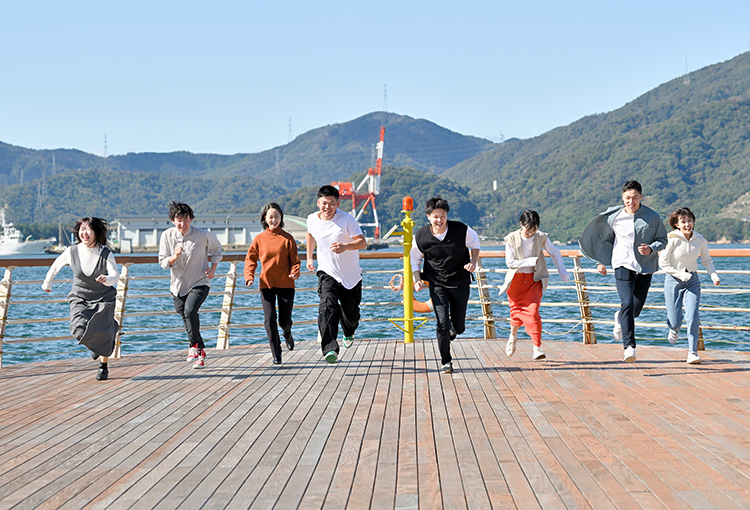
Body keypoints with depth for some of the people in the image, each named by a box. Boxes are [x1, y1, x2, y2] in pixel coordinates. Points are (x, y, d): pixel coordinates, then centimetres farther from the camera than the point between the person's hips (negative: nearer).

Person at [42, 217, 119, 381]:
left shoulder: (106, 253, -16)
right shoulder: (72, 251, -11)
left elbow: (116, 275, -24)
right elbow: (56, 265, 8)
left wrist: (107, 279, -48)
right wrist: (47, 283, 22)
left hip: (103, 299, -1)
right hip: (80, 298, 1)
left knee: (104, 334, -4)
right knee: (79, 331, -19)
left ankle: (104, 366, 26)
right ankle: (95, 344, 20)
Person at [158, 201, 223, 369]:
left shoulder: (203, 235, -11)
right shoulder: (167, 236, -6)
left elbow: (216, 249, 8)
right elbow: (163, 263, -4)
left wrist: (213, 269, -2)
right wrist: (174, 257, -25)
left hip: (199, 283, -4)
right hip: (178, 286, 4)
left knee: (190, 311, -28)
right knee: (186, 317, 13)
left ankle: (195, 345, -8)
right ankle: (200, 352, 31)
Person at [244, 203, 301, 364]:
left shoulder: (287, 238, 1)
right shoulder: (259, 239, 4)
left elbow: (295, 260, 1)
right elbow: (250, 259, 8)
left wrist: (295, 272, -19)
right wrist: (249, 276, -8)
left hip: (286, 284, -1)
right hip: (266, 284, 1)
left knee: (285, 321, 4)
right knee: (270, 320, -6)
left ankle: (287, 334, 42)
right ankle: (276, 355, 5)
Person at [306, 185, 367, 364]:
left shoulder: (347, 219, -16)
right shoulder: (312, 220, -3)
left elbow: (362, 242, -22)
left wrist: (346, 246, -41)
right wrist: (309, 257, 27)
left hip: (351, 275, -1)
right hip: (327, 273, 1)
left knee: (351, 312, 13)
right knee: (328, 307, -25)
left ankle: (349, 333, 51)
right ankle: (330, 349, -35)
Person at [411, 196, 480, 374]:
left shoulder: (462, 230, -14)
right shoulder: (421, 237, -12)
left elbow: (475, 243, 8)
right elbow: (415, 259, 6)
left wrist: (473, 262, -8)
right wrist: (417, 280, -7)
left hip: (460, 283, 1)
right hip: (437, 285, -1)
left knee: (458, 327, 6)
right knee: (442, 325, -13)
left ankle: (450, 331, 46)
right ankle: (445, 361, 9)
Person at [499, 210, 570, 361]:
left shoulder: (541, 238, -6)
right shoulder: (512, 239, -10)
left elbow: (555, 253, 10)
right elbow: (510, 262, -12)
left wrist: (562, 272, 12)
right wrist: (531, 261, -18)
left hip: (534, 279, 0)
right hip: (516, 279, 0)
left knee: (533, 312, -15)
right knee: (517, 311, 9)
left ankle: (536, 348, -12)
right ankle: (513, 335, 41)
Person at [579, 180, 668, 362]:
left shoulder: (652, 217, -3)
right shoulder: (614, 217, -2)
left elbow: (663, 240, 5)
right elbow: (604, 238, 15)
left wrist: (651, 248, -15)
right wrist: (601, 261, 14)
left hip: (645, 267, 1)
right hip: (623, 265, -1)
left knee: (636, 308, 7)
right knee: (627, 303, -18)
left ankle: (620, 318, 43)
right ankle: (629, 347, -17)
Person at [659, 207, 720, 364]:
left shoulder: (700, 240, -3)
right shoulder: (672, 239, -14)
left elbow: (707, 261, 11)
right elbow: (663, 263, -10)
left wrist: (714, 275, -5)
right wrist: (680, 274, -17)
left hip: (692, 281, 2)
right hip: (673, 280, -2)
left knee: (692, 318, -13)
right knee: (675, 320, -1)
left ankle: (692, 353, -5)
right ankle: (674, 328, 38)